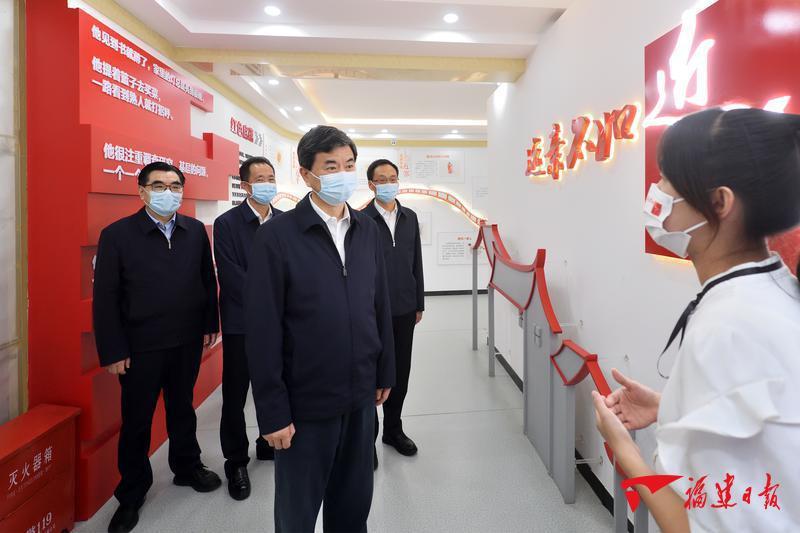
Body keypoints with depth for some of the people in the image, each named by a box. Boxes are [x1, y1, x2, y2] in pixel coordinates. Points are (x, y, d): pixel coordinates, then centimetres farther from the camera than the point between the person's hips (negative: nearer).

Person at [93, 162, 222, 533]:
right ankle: (131, 494, 32)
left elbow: (207, 280, 6)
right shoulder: (117, 234, -9)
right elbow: (105, 297, -9)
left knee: (182, 408, 20)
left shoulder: (196, 231, 1)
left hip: (187, 342, 3)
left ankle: (187, 468, 41)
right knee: (136, 420, 13)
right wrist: (113, 351, -10)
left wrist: (210, 324, 5)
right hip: (140, 347, -2)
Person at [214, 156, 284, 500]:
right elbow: (231, 278, -13)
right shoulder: (226, 223, -6)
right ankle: (236, 463, 25)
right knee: (235, 396, 8)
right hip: (241, 324, -3)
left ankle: (270, 444, 36)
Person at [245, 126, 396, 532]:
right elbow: (262, 330, -13)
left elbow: (380, 307, 8)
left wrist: (384, 373, 10)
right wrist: (273, 411, -12)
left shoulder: (368, 231, 3)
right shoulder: (276, 236, -12)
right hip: (305, 403, -4)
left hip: (360, 396, 4)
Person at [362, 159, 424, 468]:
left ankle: (393, 429, 33)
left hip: (404, 310, 5)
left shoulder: (410, 218, 8)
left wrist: (419, 304, 11)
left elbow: (416, 263, 11)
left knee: (401, 372, 14)